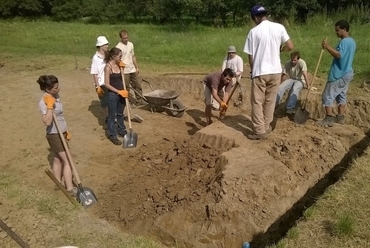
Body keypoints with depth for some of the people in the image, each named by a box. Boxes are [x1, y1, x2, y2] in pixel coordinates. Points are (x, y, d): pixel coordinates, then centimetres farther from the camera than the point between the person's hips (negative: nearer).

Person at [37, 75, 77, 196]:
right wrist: (50, 106, -36)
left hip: (61, 133, 8)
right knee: (67, 161, -4)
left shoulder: (55, 96, 3)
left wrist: (66, 130, 20)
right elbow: (47, 122, -33)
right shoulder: (44, 102, -23)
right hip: (54, 135, -8)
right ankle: (70, 188, 4)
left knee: (57, 159, 19)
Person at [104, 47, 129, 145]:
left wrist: (124, 91, 6)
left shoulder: (118, 65, 5)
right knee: (112, 116, 6)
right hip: (112, 94, -7)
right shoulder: (108, 67, -16)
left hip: (121, 93, 7)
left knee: (120, 114, 21)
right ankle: (112, 136, 18)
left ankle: (122, 131, 36)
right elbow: (107, 84, -17)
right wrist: (118, 92, -18)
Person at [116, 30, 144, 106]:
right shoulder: (118, 47, -12)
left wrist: (137, 67, 16)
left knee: (138, 85, 10)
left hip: (133, 70, 7)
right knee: (126, 88, 3)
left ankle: (139, 100, 20)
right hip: (124, 71, -6)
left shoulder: (131, 44, 8)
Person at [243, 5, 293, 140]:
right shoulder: (279, 27, 0)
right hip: (275, 71, 3)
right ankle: (266, 127, 23)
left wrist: (252, 70, 12)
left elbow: (250, 55, -3)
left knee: (257, 102, 5)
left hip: (259, 72, -3)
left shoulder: (253, 31, -6)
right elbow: (290, 46, 0)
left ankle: (259, 130, 5)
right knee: (270, 101, 15)